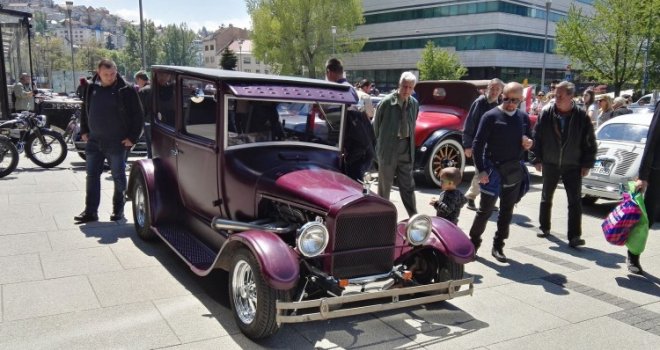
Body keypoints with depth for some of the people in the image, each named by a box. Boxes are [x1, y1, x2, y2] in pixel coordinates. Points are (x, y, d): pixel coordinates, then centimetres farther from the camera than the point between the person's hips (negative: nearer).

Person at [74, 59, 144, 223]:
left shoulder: (126, 90, -10)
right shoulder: (92, 88, 5)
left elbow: (137, 115, -8)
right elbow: (84, 110, 19)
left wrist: (132, 137, -11)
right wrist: (84, 131, 13)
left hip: (117, 143, -4)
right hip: (94, 141, 5)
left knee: (118, 177, 6)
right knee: (92, 176, 7)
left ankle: (118, 210, 19)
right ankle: (90, 211, 15)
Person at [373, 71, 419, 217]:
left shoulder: (414, 104, 4)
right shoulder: (387, 102, -11)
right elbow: (376, 123, -1)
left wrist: (409, 141, 10)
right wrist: (381, 141, 5)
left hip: (406, 149, 4)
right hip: (388, 149, -4)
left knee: (408, 185, 8)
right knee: (385, 184, 8)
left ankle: (414, 216, 13)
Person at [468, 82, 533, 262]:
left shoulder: (524, 117, 8)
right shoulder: (491, 116, -7)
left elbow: (529, 140, 20)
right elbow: (478, 144, -10)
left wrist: (529, 144, -5)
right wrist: (481, 170, -16)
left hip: (515, 173, 5)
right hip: (494, 170, -5)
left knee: (507, 212, 11)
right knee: (485, 210, 1)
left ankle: (498, 246, 22)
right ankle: (474, 242, 17)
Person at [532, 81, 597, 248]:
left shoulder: (581, 116, -7)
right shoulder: (547, 115, -5)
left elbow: (590, 142, -1)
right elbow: (537, 137, 1)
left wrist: (587, 164, -4)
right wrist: (537, 159, -2)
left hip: (573, 166, -2)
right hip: (550, 164, 2)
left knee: (575, 201, -5)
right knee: (546, 197, 15)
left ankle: (574, 236, -2)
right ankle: (544, 228, 32)